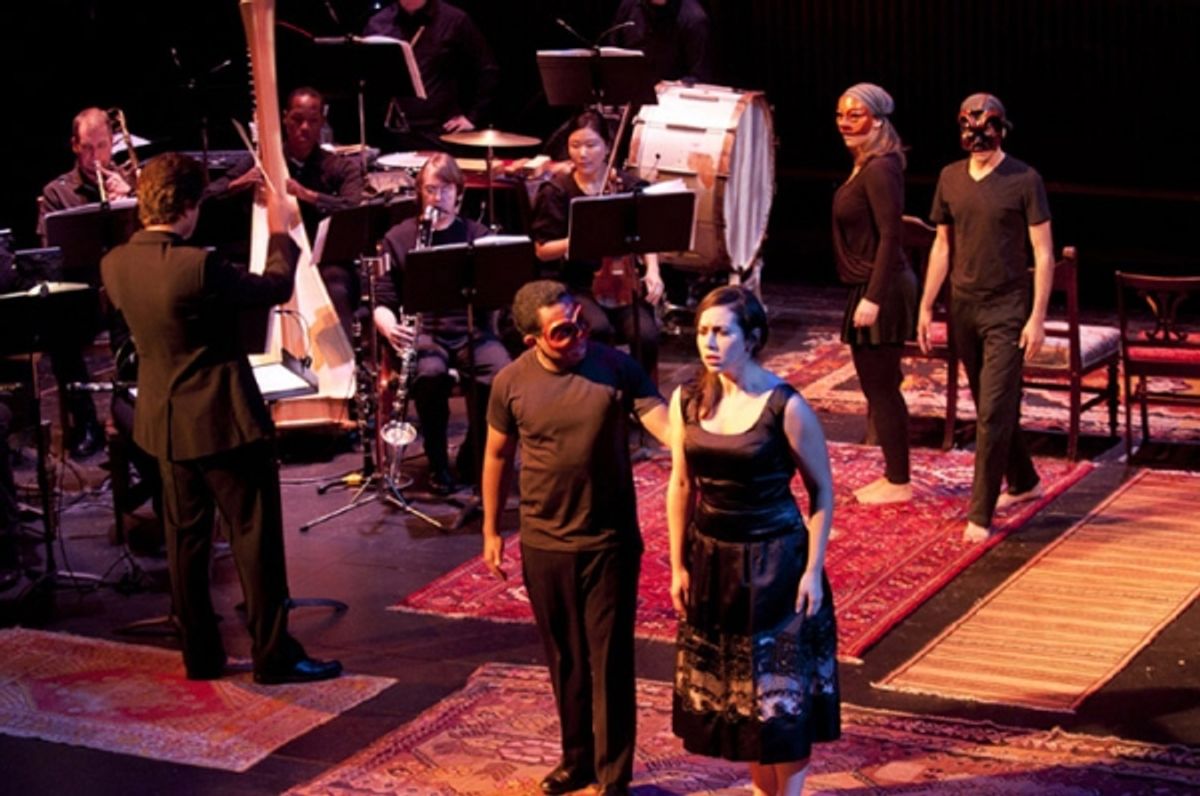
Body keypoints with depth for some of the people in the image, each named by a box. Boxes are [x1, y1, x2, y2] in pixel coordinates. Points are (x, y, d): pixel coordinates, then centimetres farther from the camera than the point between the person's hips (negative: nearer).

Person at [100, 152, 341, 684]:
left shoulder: (115, 265, -4)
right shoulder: (198, 267, -25)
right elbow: (274, 288, -13)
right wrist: (280, 234, 5)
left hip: (165, 421, 7)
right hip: (224, 420, -7)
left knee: (185, 538, 14)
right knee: (256, 536, 3)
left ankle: (199, 655, 20)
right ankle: (274, 656, 7)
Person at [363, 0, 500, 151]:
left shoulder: (454, 21, -1)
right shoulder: (378, 25, 8)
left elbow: (487, 71, 3)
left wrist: (474, 117, -2)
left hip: (442, 134, -2)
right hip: (392, 135, 3)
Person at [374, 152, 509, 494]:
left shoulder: (477, 235, 10)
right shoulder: (399, 238, 6)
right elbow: (383, 301, 4)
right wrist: (388, 325, -19)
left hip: (469, 330, 1)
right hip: (422, 332, -1)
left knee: (501, 372, -30)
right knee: (431, 373, -36)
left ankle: (474, 456, -5)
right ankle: (437, 463, -13)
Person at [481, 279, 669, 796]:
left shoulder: (616, 368, -12)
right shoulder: (512, 382, -7)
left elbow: (666, 425, -18)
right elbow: (497, 456, 6)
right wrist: (491, 530, 11)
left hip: (610, 541, -2)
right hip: (544, 544, 2)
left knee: (610, 661, 1)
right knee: (565, 659, 15)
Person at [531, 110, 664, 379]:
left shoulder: (627, 187, 5)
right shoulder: (557, 191, 0)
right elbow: (543, 250, 0)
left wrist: (652, 270, -13)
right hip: (576, 286, -2)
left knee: (646, 335, -25)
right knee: (599, 329, -33)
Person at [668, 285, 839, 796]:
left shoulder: (785, 407, -15)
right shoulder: (688, 401, -2)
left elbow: (822, 491, -8)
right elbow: (681, 488, 7)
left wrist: (813, 570, -11)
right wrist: (679, 567, 7)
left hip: (774, 559, -5)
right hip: (712, 560, 5)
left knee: (781, 686, 3)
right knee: (729, 685, 15)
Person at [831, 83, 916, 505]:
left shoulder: (879, 170, -17)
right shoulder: (866, 166, 12)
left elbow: (889, 236, -22)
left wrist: (873, 297, -24)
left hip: (880, 289, -10)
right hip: (872, 288, 10)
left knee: (880, 387, -3)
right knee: (881, 386, 16)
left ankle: (898, 482, 6)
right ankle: (894, 475, 24)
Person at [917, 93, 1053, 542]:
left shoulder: (1024, 181, -8)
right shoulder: (951, 178, 6)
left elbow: (1043, 253, -7)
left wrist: (1037, 317, -12)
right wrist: (926, 306, 10)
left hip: (1006, 311, -5)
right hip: (963, 308, 5)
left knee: (994, 411, -9)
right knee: (989, 407, 15)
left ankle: (980, 514, -6)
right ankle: (1023, 482, 34)